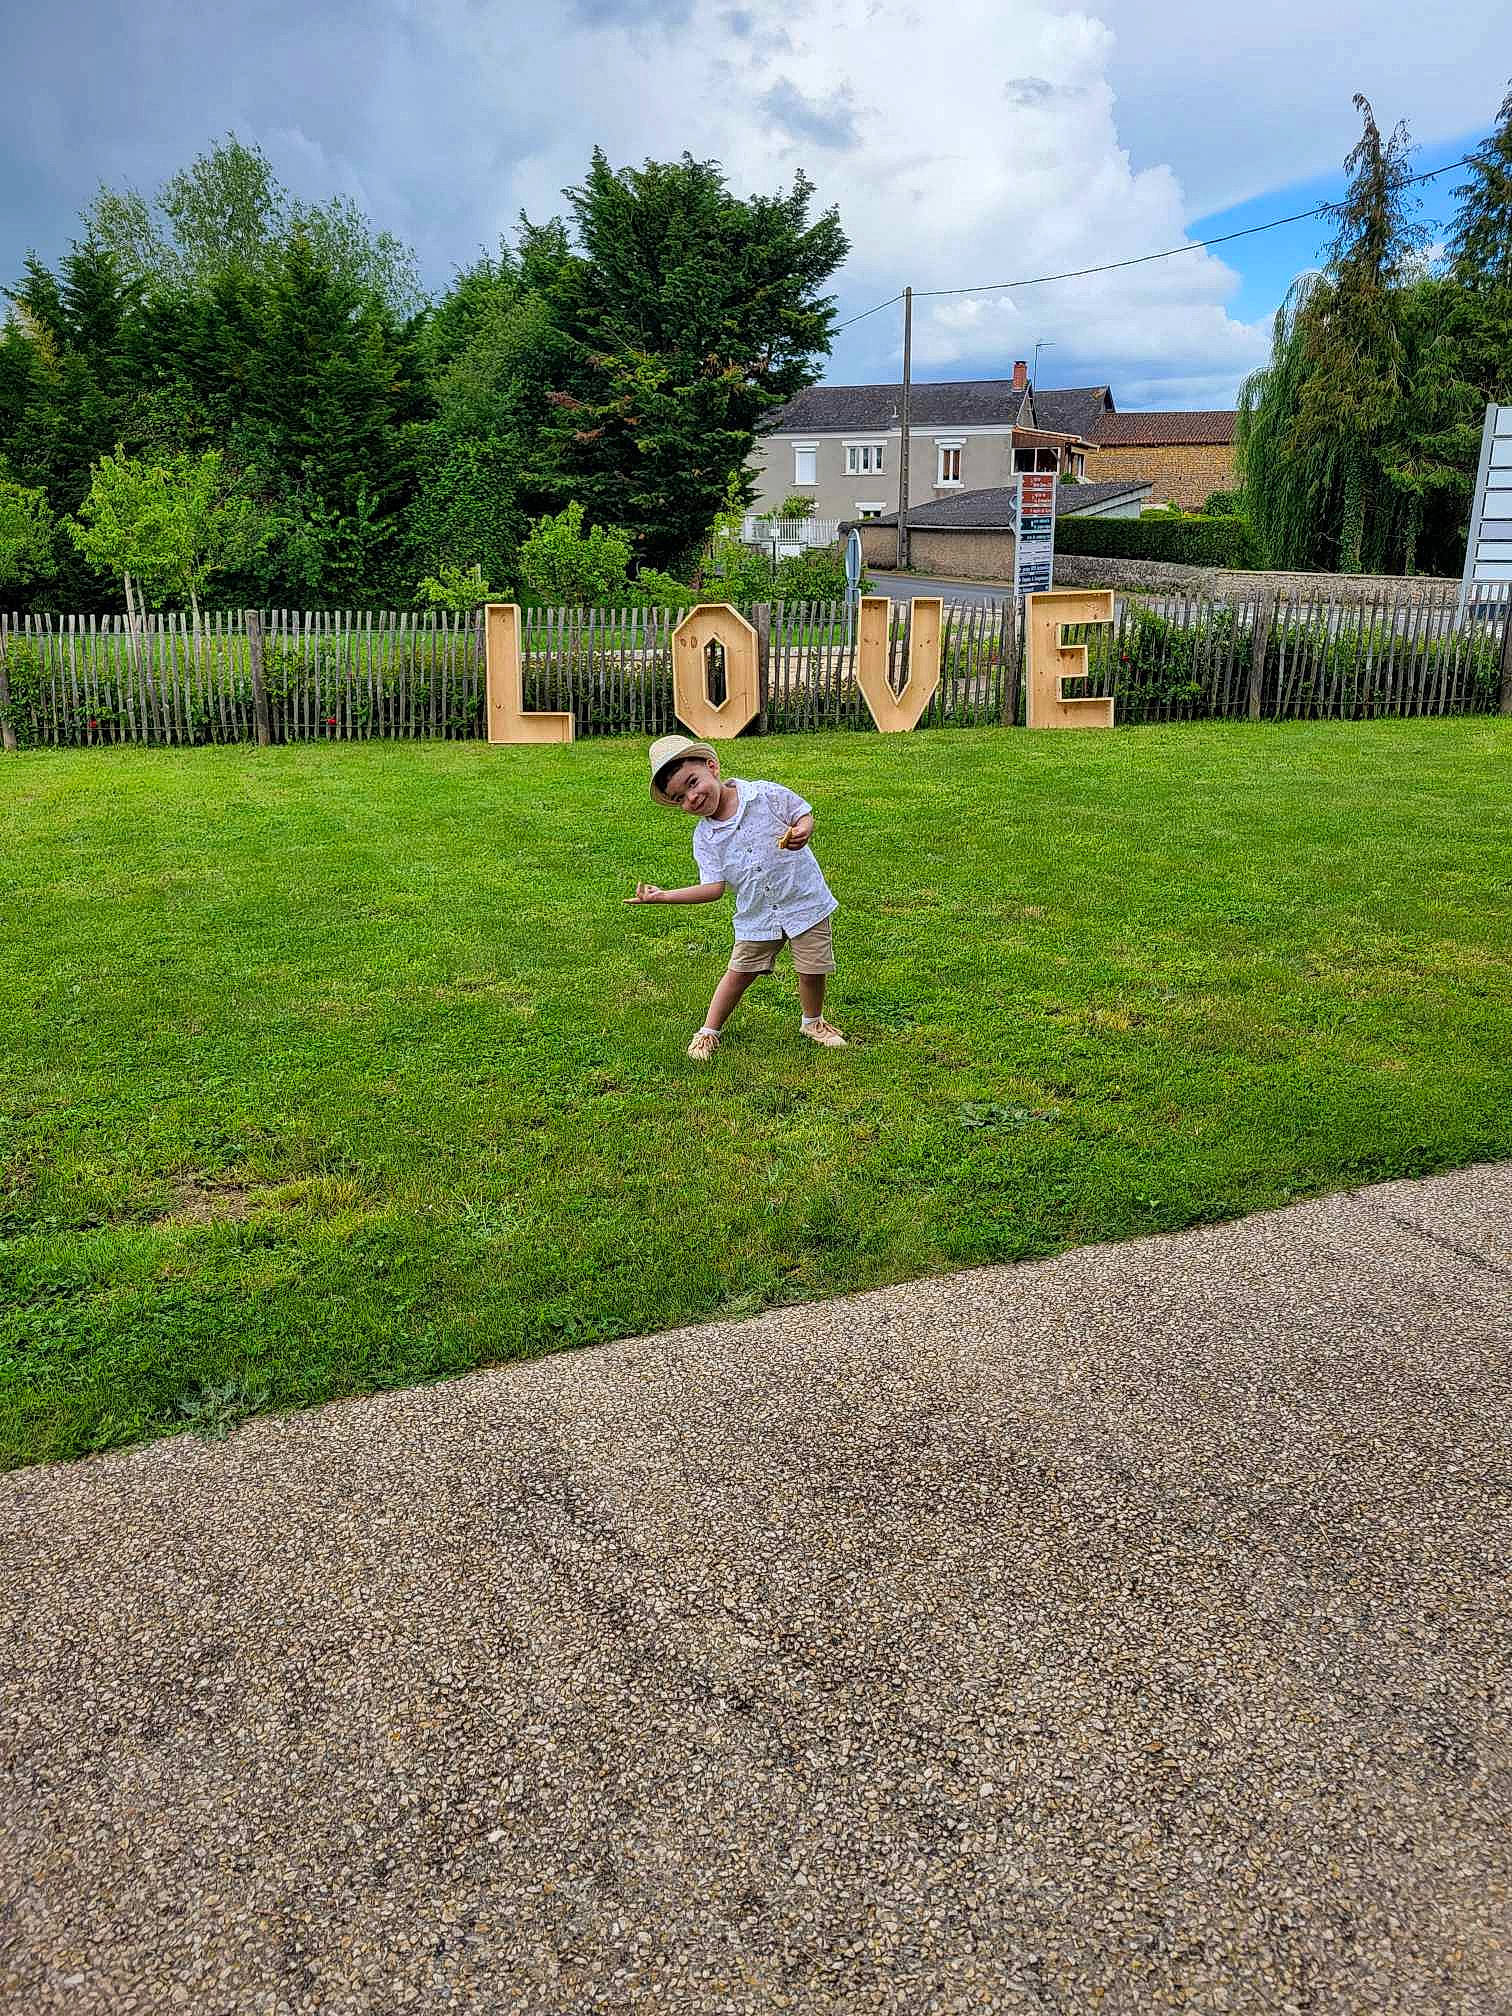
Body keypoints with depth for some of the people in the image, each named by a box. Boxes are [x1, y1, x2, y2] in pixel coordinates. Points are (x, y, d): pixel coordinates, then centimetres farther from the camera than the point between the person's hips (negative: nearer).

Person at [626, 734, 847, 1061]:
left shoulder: (766, 794, -14)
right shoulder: (704, 838, -5)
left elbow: (804, 814, -2)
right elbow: (714, 887, -8)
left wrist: (802, 832, -26)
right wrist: (663, 896, -16)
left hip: (805, 900, -2)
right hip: (756, 915, 2)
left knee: (812, 970, 6)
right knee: (739, 973, 7)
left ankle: (813, 1022, 36)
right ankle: (709, 1031, 25)